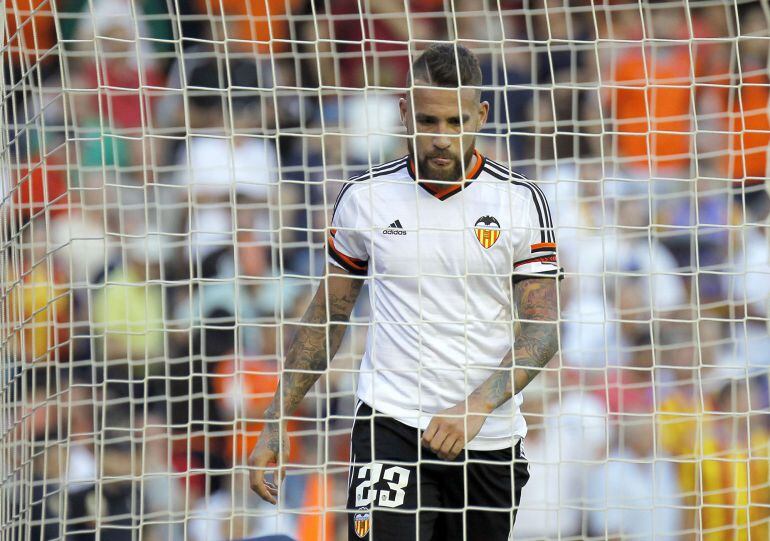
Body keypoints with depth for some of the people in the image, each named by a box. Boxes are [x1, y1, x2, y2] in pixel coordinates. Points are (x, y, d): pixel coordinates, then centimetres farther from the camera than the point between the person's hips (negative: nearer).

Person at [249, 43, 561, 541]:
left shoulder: (521, 200, -1)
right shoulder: (365, 197, 2)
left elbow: (543, 328, -3)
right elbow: (327, 315, 12)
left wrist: (478, 406, -18)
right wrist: (276, 423, 6)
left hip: (491, 440, 1)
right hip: (390, 426, -1)